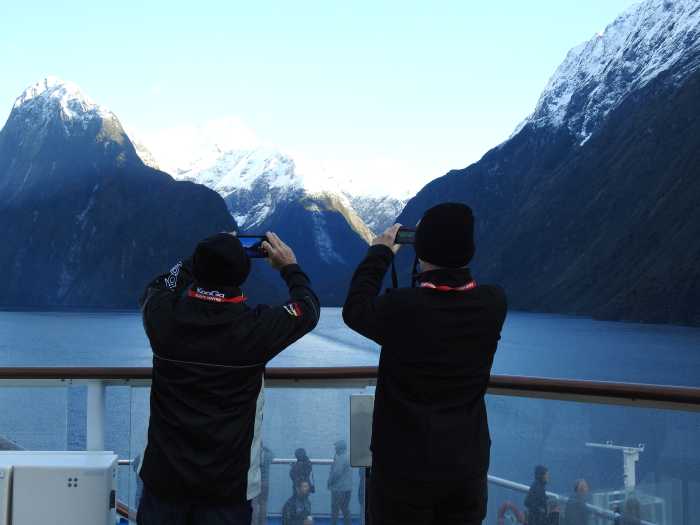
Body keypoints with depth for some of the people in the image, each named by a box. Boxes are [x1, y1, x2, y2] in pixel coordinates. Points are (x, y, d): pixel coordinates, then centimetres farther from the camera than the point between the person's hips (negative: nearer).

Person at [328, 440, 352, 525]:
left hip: (339, 488, -9)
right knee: (345, 508, 14)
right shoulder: (348, 457, 11)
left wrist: (330, 482, -7)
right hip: (347, 488, 9)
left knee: (335, 509, -1)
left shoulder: (340, 458, -18)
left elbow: (336, 473, -21)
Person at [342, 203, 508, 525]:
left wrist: (380, 252, 8)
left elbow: (354, 309, -1)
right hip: (468, 464, 3)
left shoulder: (401, 308, -22)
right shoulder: (493, 304, -13)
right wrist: (451, 250, 15)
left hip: (404, 466, -3)